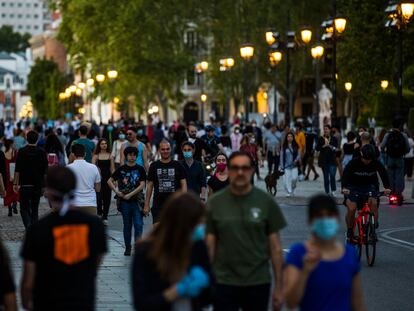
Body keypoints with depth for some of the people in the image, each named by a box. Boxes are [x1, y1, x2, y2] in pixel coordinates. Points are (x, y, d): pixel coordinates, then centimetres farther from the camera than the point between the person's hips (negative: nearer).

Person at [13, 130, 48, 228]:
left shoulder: (22, 152, -6)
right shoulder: (42, 152, 1)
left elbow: (17, 170, -7)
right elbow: (45, 170, 4)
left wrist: (15, 184, -3)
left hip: (25, 185, -2)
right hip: (38, 185, 2)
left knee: (24, 208, 4)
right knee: (35, 209, 12)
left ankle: (28, 227, -18)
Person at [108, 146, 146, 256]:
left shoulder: (140, 169, 1)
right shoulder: (121, 169, 5)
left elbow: (142, 185, -5)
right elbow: (110, 181, 11)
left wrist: (130, 194, -11)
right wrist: (117, 191, -3)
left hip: (137, 201, -2)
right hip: (125, 202, 2)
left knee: (138, 224, -9)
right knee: (127, 225, 9)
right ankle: (128, 248, 17)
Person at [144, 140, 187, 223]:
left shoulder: (177, 165, 5)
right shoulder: (154, 166, 7)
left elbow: (183, 184, 3)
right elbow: (149, 186, 8)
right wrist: (146, 204, 3)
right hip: (158, 205, 0)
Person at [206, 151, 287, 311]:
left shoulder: (266, 202, -1)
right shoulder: (215, 203, 0)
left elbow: (275, 247, 1)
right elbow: (209, 246, 3)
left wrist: (279, 286, -1)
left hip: (258, 283, 0)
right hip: (224, 284, 0)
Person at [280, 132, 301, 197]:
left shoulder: (296, 146, 5)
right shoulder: (284, 146, 4)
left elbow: (298, 154, 6)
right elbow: (282, 156, 5)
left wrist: (296, 160, -15)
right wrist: (282, 166, 2)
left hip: (294, 165, 0)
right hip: (286, 165, 0)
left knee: (294, 178, -11)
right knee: (287, 179, -7)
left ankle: (292, 189, 15)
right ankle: (289, 192, 2)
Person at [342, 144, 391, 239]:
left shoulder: (376, 163, -12)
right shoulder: (354, 163, -18)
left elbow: (383, 174, -20)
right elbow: (345, 174, -27)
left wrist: (387, 187, -38)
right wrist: (344, 187, -45)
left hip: (370, 186, 1)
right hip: (353, 187, -1)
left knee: (373, 203, -27)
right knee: (351, 208, -21)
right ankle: (350, 231, 3)